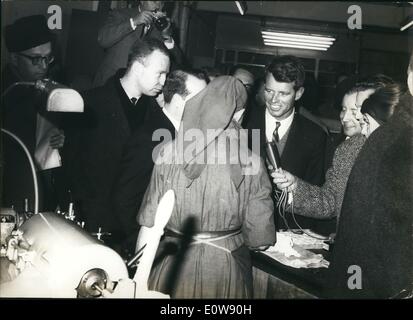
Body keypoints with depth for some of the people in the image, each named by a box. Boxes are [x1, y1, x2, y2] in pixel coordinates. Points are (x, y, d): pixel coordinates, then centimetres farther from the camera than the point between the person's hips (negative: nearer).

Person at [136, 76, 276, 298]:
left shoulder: (170, 152, -11)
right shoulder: (250, 162, -14)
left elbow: (149, 223, -4)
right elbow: (259, 238, -8)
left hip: (174, 265, 1)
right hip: (225, 271, 0)